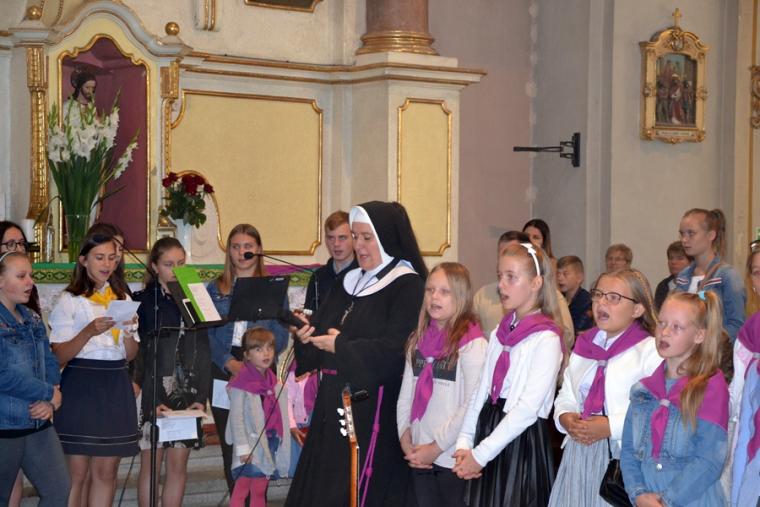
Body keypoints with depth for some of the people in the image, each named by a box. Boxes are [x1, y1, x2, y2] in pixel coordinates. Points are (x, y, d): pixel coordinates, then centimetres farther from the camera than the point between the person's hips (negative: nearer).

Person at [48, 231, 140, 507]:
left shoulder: (123, 298, 14)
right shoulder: (70, 300, 0)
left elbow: (130, 355, 12)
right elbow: (59, 355, -8)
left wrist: (129, 330, -8)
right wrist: (89, 332, -21)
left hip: (115, 387, 5)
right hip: (81, 387, -4)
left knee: (106, 472, 4)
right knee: (76, 473, -5)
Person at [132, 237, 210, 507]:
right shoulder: (142, 301, 0)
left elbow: (203, 353, 8)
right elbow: (136, 355, -6)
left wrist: (200, 398, -4)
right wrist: (151, 402, -16)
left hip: (186, 396, 3)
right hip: (151, 396, -3)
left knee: (178, 466, 4)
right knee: (151, 466, 0)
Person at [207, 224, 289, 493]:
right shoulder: (216, 288, 11)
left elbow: (280, 334, -2)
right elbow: (208, 333, 3)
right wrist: (230, 363, -13)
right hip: (223, 372, 2)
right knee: (229, 443, 4)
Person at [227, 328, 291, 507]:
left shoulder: (276, 384, 10)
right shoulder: (241, 385, -10)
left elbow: (281, 416, 13)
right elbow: (236, 417, -11)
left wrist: (282, 443, 9)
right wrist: (242, 448, -15)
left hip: (270, 443, 6)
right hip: (250, 446, -6)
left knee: (259, 492, 12)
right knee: (241, 490, -5)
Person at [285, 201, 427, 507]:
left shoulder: (408, 287, -9)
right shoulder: (350, 283, 16)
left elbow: (395, 350, -20)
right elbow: (322, 329, 15)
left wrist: (342, 347, -17)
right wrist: (306, 337, -6)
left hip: (375, 410, -8)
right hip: (334, 404, 8)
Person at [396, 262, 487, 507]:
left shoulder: (472, 344, -10)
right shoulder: (418, 341, 10)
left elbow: (473, 406, -15)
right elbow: (406, 395, 10)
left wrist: (436, 446, -13)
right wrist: (406, 438, -2)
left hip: (454, 458, -6)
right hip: (419, 457, 6)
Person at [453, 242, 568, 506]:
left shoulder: (546, 339, -11)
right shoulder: (500, 334, 12)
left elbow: (528, 408, -17)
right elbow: (480, 393, 11)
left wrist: (480, 454, -16)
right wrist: (464, 443, -2)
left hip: (522, 438, -7)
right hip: (488, 430, 7)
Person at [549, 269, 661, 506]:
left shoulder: (651, 351, -8)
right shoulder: (584, 346, 15)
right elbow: (565, 396, 19)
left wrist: (612, 427, -21)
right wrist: (565, 418, -3)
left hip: (622, 459, -6)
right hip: (580, 456, 6)